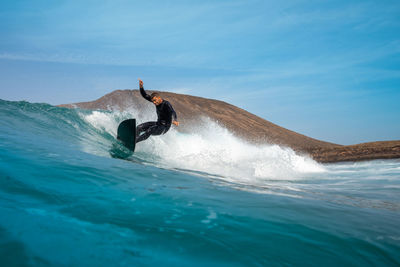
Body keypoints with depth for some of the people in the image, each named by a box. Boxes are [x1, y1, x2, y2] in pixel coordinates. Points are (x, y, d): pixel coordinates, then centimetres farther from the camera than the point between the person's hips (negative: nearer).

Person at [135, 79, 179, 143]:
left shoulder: (166, 104, -22)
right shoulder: (157, 101, 0)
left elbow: (173, 113, -33)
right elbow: (145, 96, 5)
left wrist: (174, 120, -53)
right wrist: (141, 87, -11)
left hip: (164, 127, -8)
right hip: (158, 123, 9)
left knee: (149, 131, -31)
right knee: (139, 127, -2)